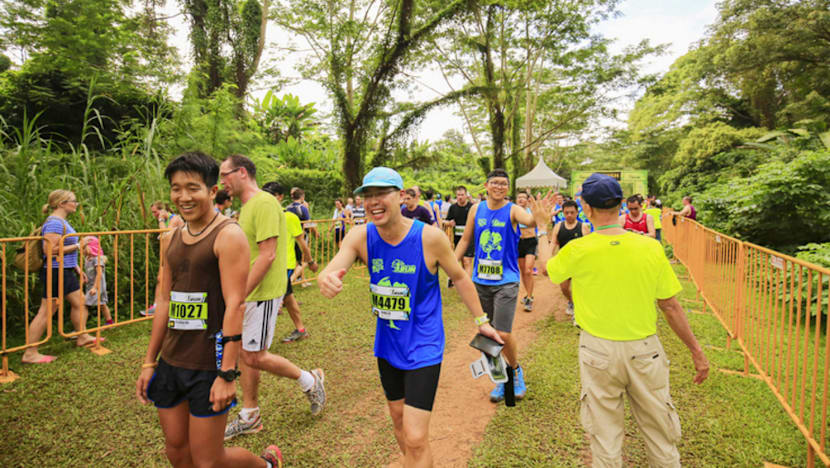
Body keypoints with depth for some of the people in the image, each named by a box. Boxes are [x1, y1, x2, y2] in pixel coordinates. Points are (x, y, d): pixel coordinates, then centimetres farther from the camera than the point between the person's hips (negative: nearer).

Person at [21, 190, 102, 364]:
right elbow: (50, 249, -25)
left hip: (67, 272, 10)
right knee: (46, 312, -3)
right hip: (55, 272, -10)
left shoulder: (62, 221, 15)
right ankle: (29, 354, 6)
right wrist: (77, 246, -17)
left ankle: (82, 337, 31)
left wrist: (77, 268, 20)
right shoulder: (54, 223, -18)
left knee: (79, 303, 17)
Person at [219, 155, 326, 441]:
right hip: (247, 293, 10)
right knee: (245, 354, 13)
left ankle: (309, 381, 17)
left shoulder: (264, 203, -17)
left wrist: (239, 295, -23)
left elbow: (267, 256, -24)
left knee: (255, 357, -3)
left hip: (262, 294, -10)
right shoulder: (247, 207, 14)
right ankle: (250, 418, 26)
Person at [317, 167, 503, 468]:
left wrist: (481, 321, 2)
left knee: (415, 439, -8)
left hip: (423, 347, -4)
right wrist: (327, 279, -48)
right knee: (398, 416, 24)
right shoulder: (360, 237, -11)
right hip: (387, 345, 5)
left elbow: (459, 277, -4)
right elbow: (331, 270, -23)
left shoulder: (430, 237, -19)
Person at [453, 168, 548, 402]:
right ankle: (501, 378, 31)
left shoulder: (512, 210, -7)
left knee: (503, 334, -9)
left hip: (506, 281, -4)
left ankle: (516, 370, 21)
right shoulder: (476, 209, 4)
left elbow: (530, 220, -29)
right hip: (480, 280, 4)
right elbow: (465, 239, 11)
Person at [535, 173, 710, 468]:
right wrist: (696, 351, 8)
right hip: (644, 349, 2)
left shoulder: (577, 251, -15)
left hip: (599, 352, -1)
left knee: (604, 435, 16)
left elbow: (547, 266, 7)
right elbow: (670, 306, -4)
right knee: (660, 432, 20)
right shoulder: (651, 248, -11)